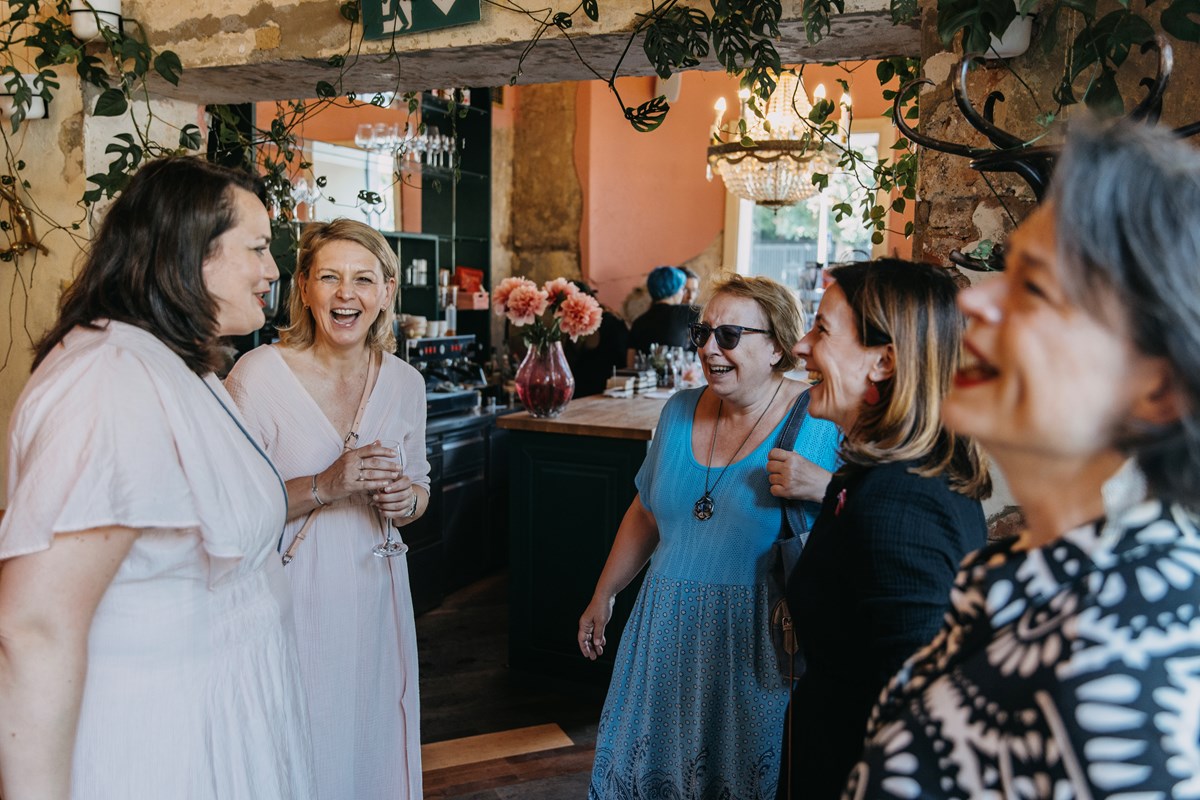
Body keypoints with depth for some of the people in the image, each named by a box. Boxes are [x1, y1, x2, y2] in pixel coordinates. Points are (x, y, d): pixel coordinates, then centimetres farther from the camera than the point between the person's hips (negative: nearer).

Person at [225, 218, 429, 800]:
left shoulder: (405, 382, 2)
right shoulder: (258, 374, -14)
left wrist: (407, 500, -7)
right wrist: (324, 486, -25)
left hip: (375, 596, 5)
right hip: (291, 601, -4)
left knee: (376, 745, 18)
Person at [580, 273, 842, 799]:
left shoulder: (820, 422, -11)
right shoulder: (680, 411, 6)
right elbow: (646, 513, 17)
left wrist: (821, 488, -30)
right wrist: (604, 595, 21)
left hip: (759, 645, -5)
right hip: (667, 631, 5)